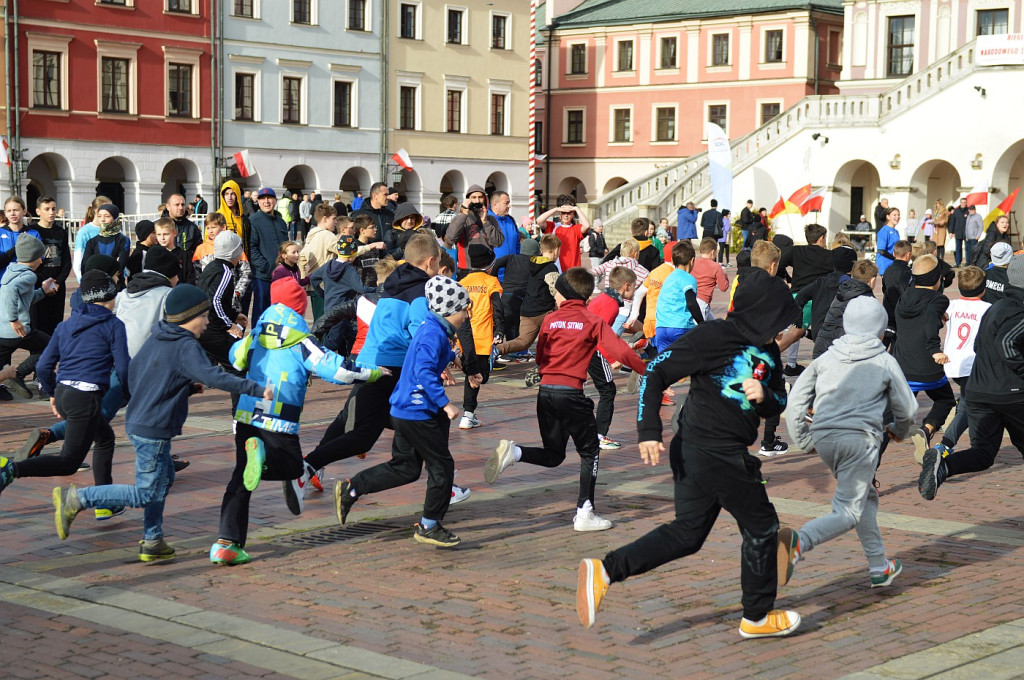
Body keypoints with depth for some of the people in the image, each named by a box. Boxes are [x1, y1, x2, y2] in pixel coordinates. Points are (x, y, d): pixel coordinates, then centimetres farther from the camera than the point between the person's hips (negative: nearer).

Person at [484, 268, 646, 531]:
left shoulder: (551, 319, 8)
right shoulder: (593, 321, 0)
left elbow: (540, 358, 13)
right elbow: (619, 351, -10)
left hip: (545, 391, 4)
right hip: (571, 393, -4)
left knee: (553, 455, 18)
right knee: (589, 453, 10)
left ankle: (512, 452, -8)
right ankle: (584, 514, 5)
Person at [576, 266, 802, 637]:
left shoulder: (769, 352, 10)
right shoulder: (714, 336, -15)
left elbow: (779, 404, 17)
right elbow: (656, 373, -15)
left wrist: (764, 396, -8)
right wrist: (649, 431, -21)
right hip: (717, 454, -9)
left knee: (687, 533, 12)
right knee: (762, 527, 6)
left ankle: (605, 569, 6)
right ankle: (757, 617, 23)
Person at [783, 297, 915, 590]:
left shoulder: (826, 358, 13)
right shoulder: (885, 362, 6)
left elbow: (795, 403, 9)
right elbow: (907, 409, 12)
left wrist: (804, 441, 16)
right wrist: (898, 431, 33)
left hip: (823, 437, 5)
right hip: (859, 437, -5)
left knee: (866, 497, 23)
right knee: (847, 512, -5)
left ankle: (879, 567, 27)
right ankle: (799, 541, -31)